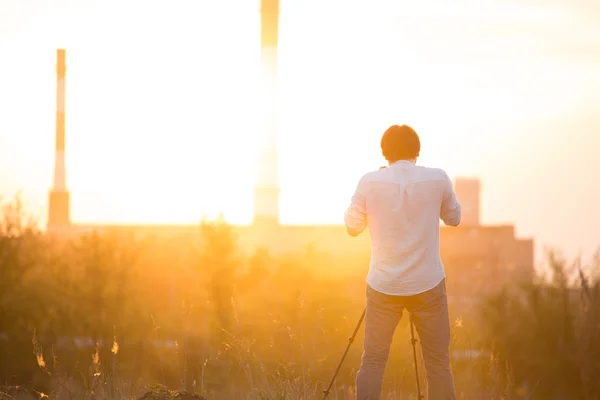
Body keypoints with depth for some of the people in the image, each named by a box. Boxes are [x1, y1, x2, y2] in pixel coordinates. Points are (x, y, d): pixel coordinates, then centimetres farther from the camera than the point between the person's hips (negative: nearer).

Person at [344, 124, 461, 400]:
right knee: (438, 362, 4)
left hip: (383, 284, 0)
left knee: (373, 360, 5)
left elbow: (353, 226, 6)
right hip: (427, 284, 0)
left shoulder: (370, 182, -7)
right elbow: (454, 218, 12)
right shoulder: (437, 179, -5)